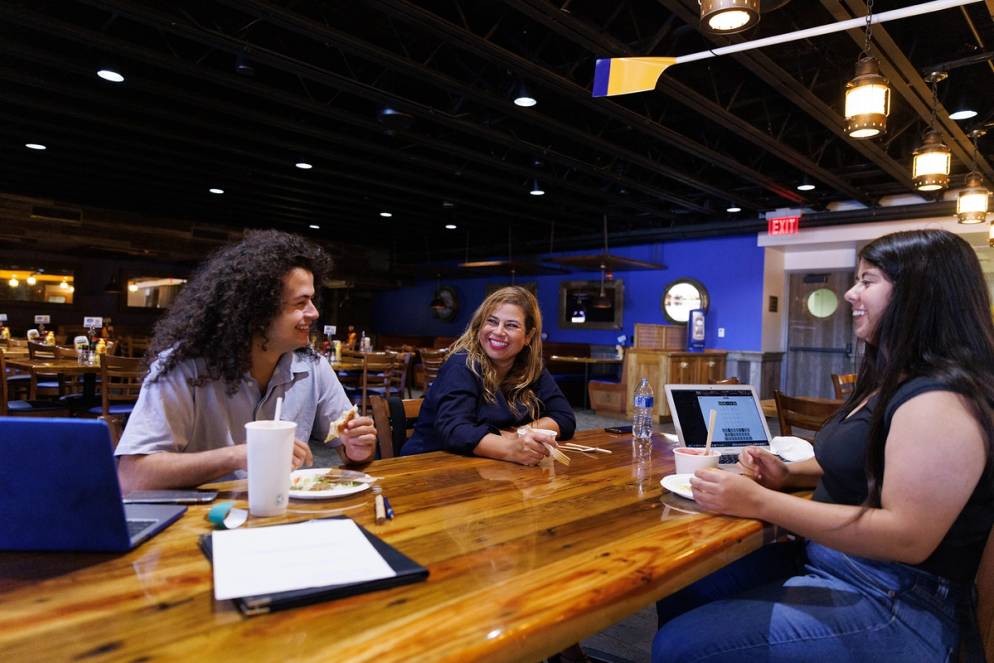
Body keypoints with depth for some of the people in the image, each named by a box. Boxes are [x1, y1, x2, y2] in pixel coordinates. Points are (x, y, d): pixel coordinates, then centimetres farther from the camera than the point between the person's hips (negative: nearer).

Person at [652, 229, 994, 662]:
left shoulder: (940, 400, -22)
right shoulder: (895, 381, 10)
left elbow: (908, 538, -28)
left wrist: (760, 503, -29)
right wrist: (789, 474, 2)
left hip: (892, 606, -9)